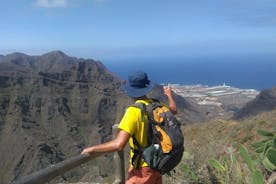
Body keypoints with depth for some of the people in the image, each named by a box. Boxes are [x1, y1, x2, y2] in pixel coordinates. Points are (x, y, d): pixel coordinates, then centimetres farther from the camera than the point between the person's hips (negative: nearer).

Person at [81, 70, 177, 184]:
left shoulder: (134, 111, -25)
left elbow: (118, 144, -32)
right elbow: (173, 110, 20)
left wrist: (92, 149, -18)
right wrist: (169, 95, 38)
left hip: (143, 168, -7)